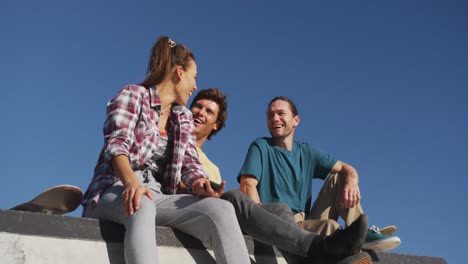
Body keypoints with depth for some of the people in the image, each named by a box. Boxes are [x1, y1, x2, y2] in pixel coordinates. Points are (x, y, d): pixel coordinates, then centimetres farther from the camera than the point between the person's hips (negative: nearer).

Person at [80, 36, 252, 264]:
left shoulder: (184, 119, 21)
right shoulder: (133, 95, 3)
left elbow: (190, 164, 10)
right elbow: (116, 145, -12)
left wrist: (199, 182, -15)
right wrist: (131, 182, -33)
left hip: (157, 197, 5)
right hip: (115, 193, -5)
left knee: (221, 209, -22)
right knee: (141, 206, -41)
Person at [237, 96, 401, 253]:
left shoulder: (307, 153, 16)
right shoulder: (260, 147, 2)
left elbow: (347, 169, 11)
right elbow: (247, 186, -12)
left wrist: (351, 182, -15)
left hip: (306, 223, 6)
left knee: (338, 178, -1)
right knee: (329, 226, -31)